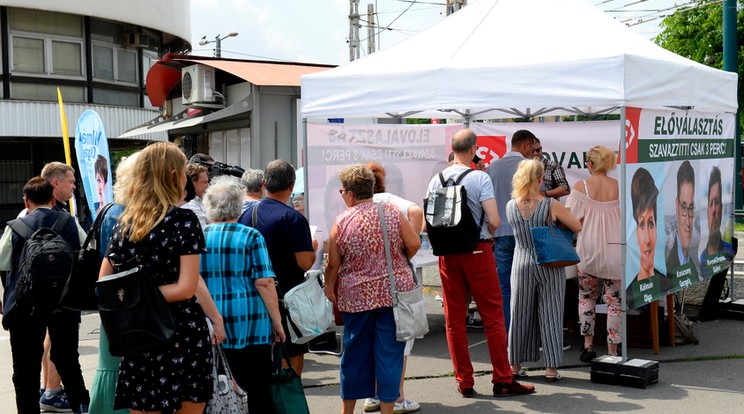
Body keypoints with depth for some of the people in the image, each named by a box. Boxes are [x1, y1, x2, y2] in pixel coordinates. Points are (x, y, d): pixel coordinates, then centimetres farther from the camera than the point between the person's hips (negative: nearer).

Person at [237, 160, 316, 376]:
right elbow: (305, 262, -18)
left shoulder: (246, 214, 4)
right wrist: (312, 249, 1)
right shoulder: (292, 218, -15)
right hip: (288, 298, -6)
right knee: (293, 355, 5)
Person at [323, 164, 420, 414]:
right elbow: (414, 244, -5)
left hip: (356, 296, 1)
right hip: (394, 292, 0)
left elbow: (333, 264, 0)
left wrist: (329, 290, 15)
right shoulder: (391, 212, -4)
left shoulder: (342, 222, -5)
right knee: (389, 351, 6)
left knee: (355, 352, 14)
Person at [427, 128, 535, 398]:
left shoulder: (436, 180, 3)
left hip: (447, 254, 4)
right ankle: (502, 380, 8)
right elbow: (494, 221, -16)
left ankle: (464, 382, 13)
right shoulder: (480, 178, -10)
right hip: (478, 251, -4)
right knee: (493, 316, 4)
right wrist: (487, 234, 4)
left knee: (454, 320, 9)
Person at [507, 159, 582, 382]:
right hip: (549, 265, -2)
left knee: (520, 314, 12)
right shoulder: (551, 206, -13)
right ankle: (551, 367, 7)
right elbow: (577, 228, -2)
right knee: (550, 314, 5)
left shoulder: (510, 206, -5)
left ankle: (515, 365, 20)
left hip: (522, 265, 2)